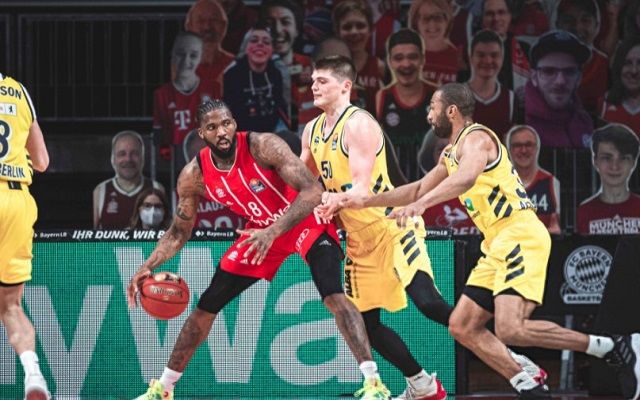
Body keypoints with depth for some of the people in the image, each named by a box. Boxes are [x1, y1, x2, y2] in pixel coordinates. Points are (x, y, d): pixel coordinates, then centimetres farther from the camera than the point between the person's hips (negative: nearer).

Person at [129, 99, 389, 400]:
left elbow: (312, 192, -34)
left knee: (333, 295, -29)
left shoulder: (263, 146, -29)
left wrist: (273, 232, -44)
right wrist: (147, 267, -14)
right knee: (205, 307, 6)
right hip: (260, 232, 5)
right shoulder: (194, 176, -14)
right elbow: (179, 232, 0)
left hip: (304, 221, -5)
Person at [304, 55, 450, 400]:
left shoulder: (359, 124, -15)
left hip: (391, 226, -9)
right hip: (359, 238, 9)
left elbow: (362, 187, -24)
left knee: (427, 302, -23)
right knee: (365, 321, 7)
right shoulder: (312, 131, 9)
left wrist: (335, 200, -43)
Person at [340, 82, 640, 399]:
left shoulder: (476, 138, -9)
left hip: (521, 236, -10)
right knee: (462, 327, 6)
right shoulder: (451, 153, 22)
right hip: (498, 245, 10)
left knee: (510, 329, -24)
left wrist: (420, 204, -44)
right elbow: (419, 189, 36)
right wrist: (368, 201, 29)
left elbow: (466, 178, -31)